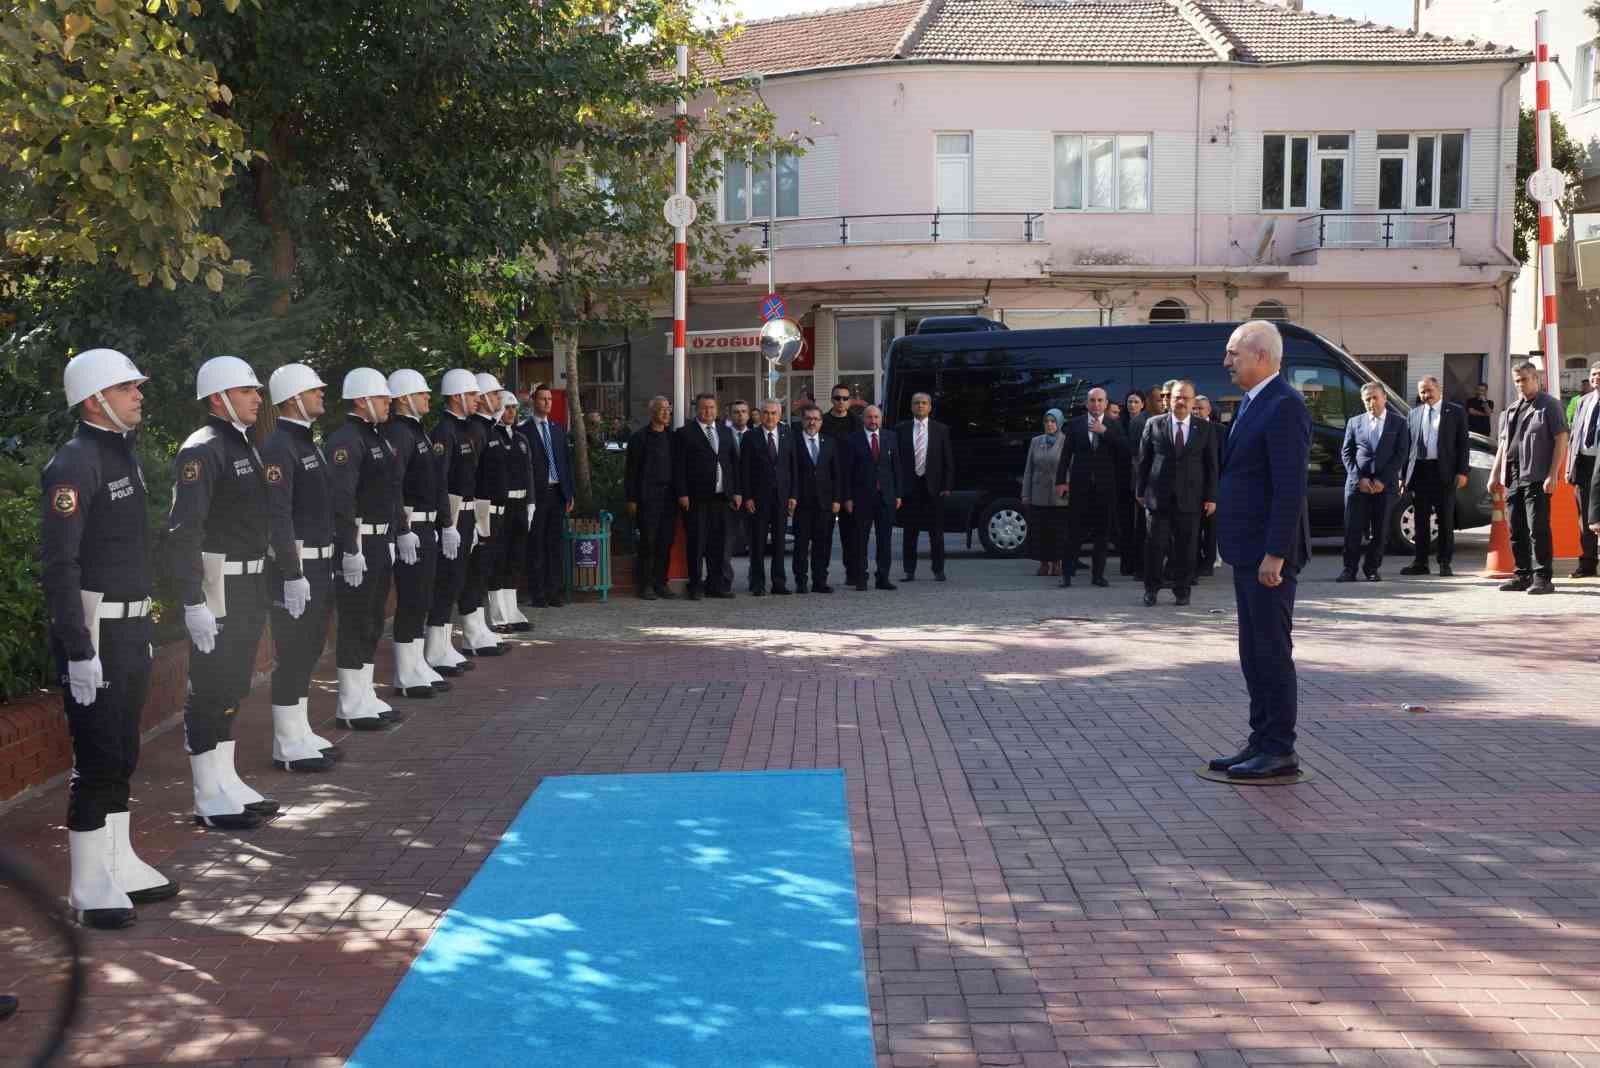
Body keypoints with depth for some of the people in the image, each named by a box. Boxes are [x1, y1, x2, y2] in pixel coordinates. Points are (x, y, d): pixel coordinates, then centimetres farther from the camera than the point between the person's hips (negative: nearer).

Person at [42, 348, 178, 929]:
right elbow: (59, 565, -20)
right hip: (93, 632, -9)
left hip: (130, 628, 9)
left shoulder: (123, 453, 13)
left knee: (122, 754, 15)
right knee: (97, 758, -3)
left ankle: (119, 864, 26)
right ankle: (89, 887, 7)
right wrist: (78, 652, -23)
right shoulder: (74, 465, -16)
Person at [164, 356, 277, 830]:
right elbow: (182, 532, -23)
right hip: (218, 588, -9)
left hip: (249, 584, 9)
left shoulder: (244, 445, 13)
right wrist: (193, 602, -27)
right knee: (210, 689, -1)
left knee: (232, 685, 16)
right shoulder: (202, 450, -16)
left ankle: (227, 782, 27)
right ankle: (210, 799, 7)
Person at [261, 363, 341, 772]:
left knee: (309, 651, 15)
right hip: (296, 569, -10)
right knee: (292, 656, -2)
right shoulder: (278, 448, -15)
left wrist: (329, 565, 20)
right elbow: (278, 517, -22)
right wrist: (292, 575, -24)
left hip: (320, 566, 10)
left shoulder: (308, 443, 15)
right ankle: (289, 747, 5)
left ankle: (301, 734, 25)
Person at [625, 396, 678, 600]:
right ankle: (646, 585, 5)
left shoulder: (672, 437, 12)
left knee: (666, 542, 4)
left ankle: (661, 582, 12)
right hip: (647, 497, -4)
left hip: (669, 496, 4)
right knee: (648, 542, -2)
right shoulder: (640, 437, -1)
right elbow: (631, 470, -2)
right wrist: (631, 499, -7)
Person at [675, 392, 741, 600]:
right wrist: (682, 494, -11)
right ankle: (696, 585, 5)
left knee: (720, 543, 7)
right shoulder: (685, 433, 0)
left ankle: (717, 584, 15)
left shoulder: (726, 433, 16)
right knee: (697, 543, -1)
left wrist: (736, 491, 9)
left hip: (723, 497, 5)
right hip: (696, 498, -5)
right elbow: (679, 466, -4)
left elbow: (734, 463, 16)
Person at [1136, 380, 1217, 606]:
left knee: (1186, 548, 4)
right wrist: (1141, 490, 7)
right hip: (1158, 496, 0)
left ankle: (1182, 590, 17)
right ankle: (1151, 589, 13)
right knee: (1155, 545, 1)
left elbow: (1211, 465, 5)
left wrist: (1211, 497, 0)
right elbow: (1143, 460, 8)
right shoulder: (1154, 425, 4)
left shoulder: (1204, 428, 4)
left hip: (1190, 498, 0)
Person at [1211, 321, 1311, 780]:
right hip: (1247, 551, 10)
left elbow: (1290, 487, -21)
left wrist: (1275, 553, -23)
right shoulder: (1253, 403, 16)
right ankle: (1261, 743, 21)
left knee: (1272, 651, -3)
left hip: (1268, 552, -10)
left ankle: (1280, 751, 4)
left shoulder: (1284, 406, -15)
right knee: (1254, 654, 14)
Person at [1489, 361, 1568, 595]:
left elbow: (1561, 440, -7)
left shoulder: (1549, 405, -1)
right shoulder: (1512, 410, 20)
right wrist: (1495, 474, 17)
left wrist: (1552, 475, -14)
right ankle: (1523, 576, 15)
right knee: (1517, 531, 8)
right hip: (1512, 477, 7)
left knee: (1538, 529, -9)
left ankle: (1542, 578, -6)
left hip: (1537, 478, -7)